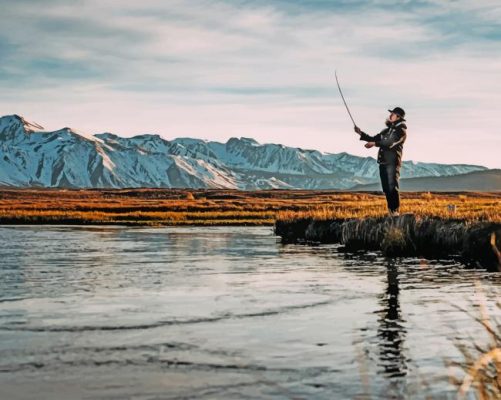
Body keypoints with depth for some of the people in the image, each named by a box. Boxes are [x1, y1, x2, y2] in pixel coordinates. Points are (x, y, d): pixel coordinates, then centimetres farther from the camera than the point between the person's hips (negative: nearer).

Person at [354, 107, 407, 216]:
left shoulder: (401, 130, -3)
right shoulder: (386, 130, 22)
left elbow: (391, 142, -17)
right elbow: (373, 139, 25)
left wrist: (375, 144, -21)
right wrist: (361, 133, 12)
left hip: (392, 162, -8)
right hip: (383, 162, 8)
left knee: (392, 186, -14)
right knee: (386, 188, 6)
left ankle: (395, 210, -14)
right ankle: (390, 211, 10)